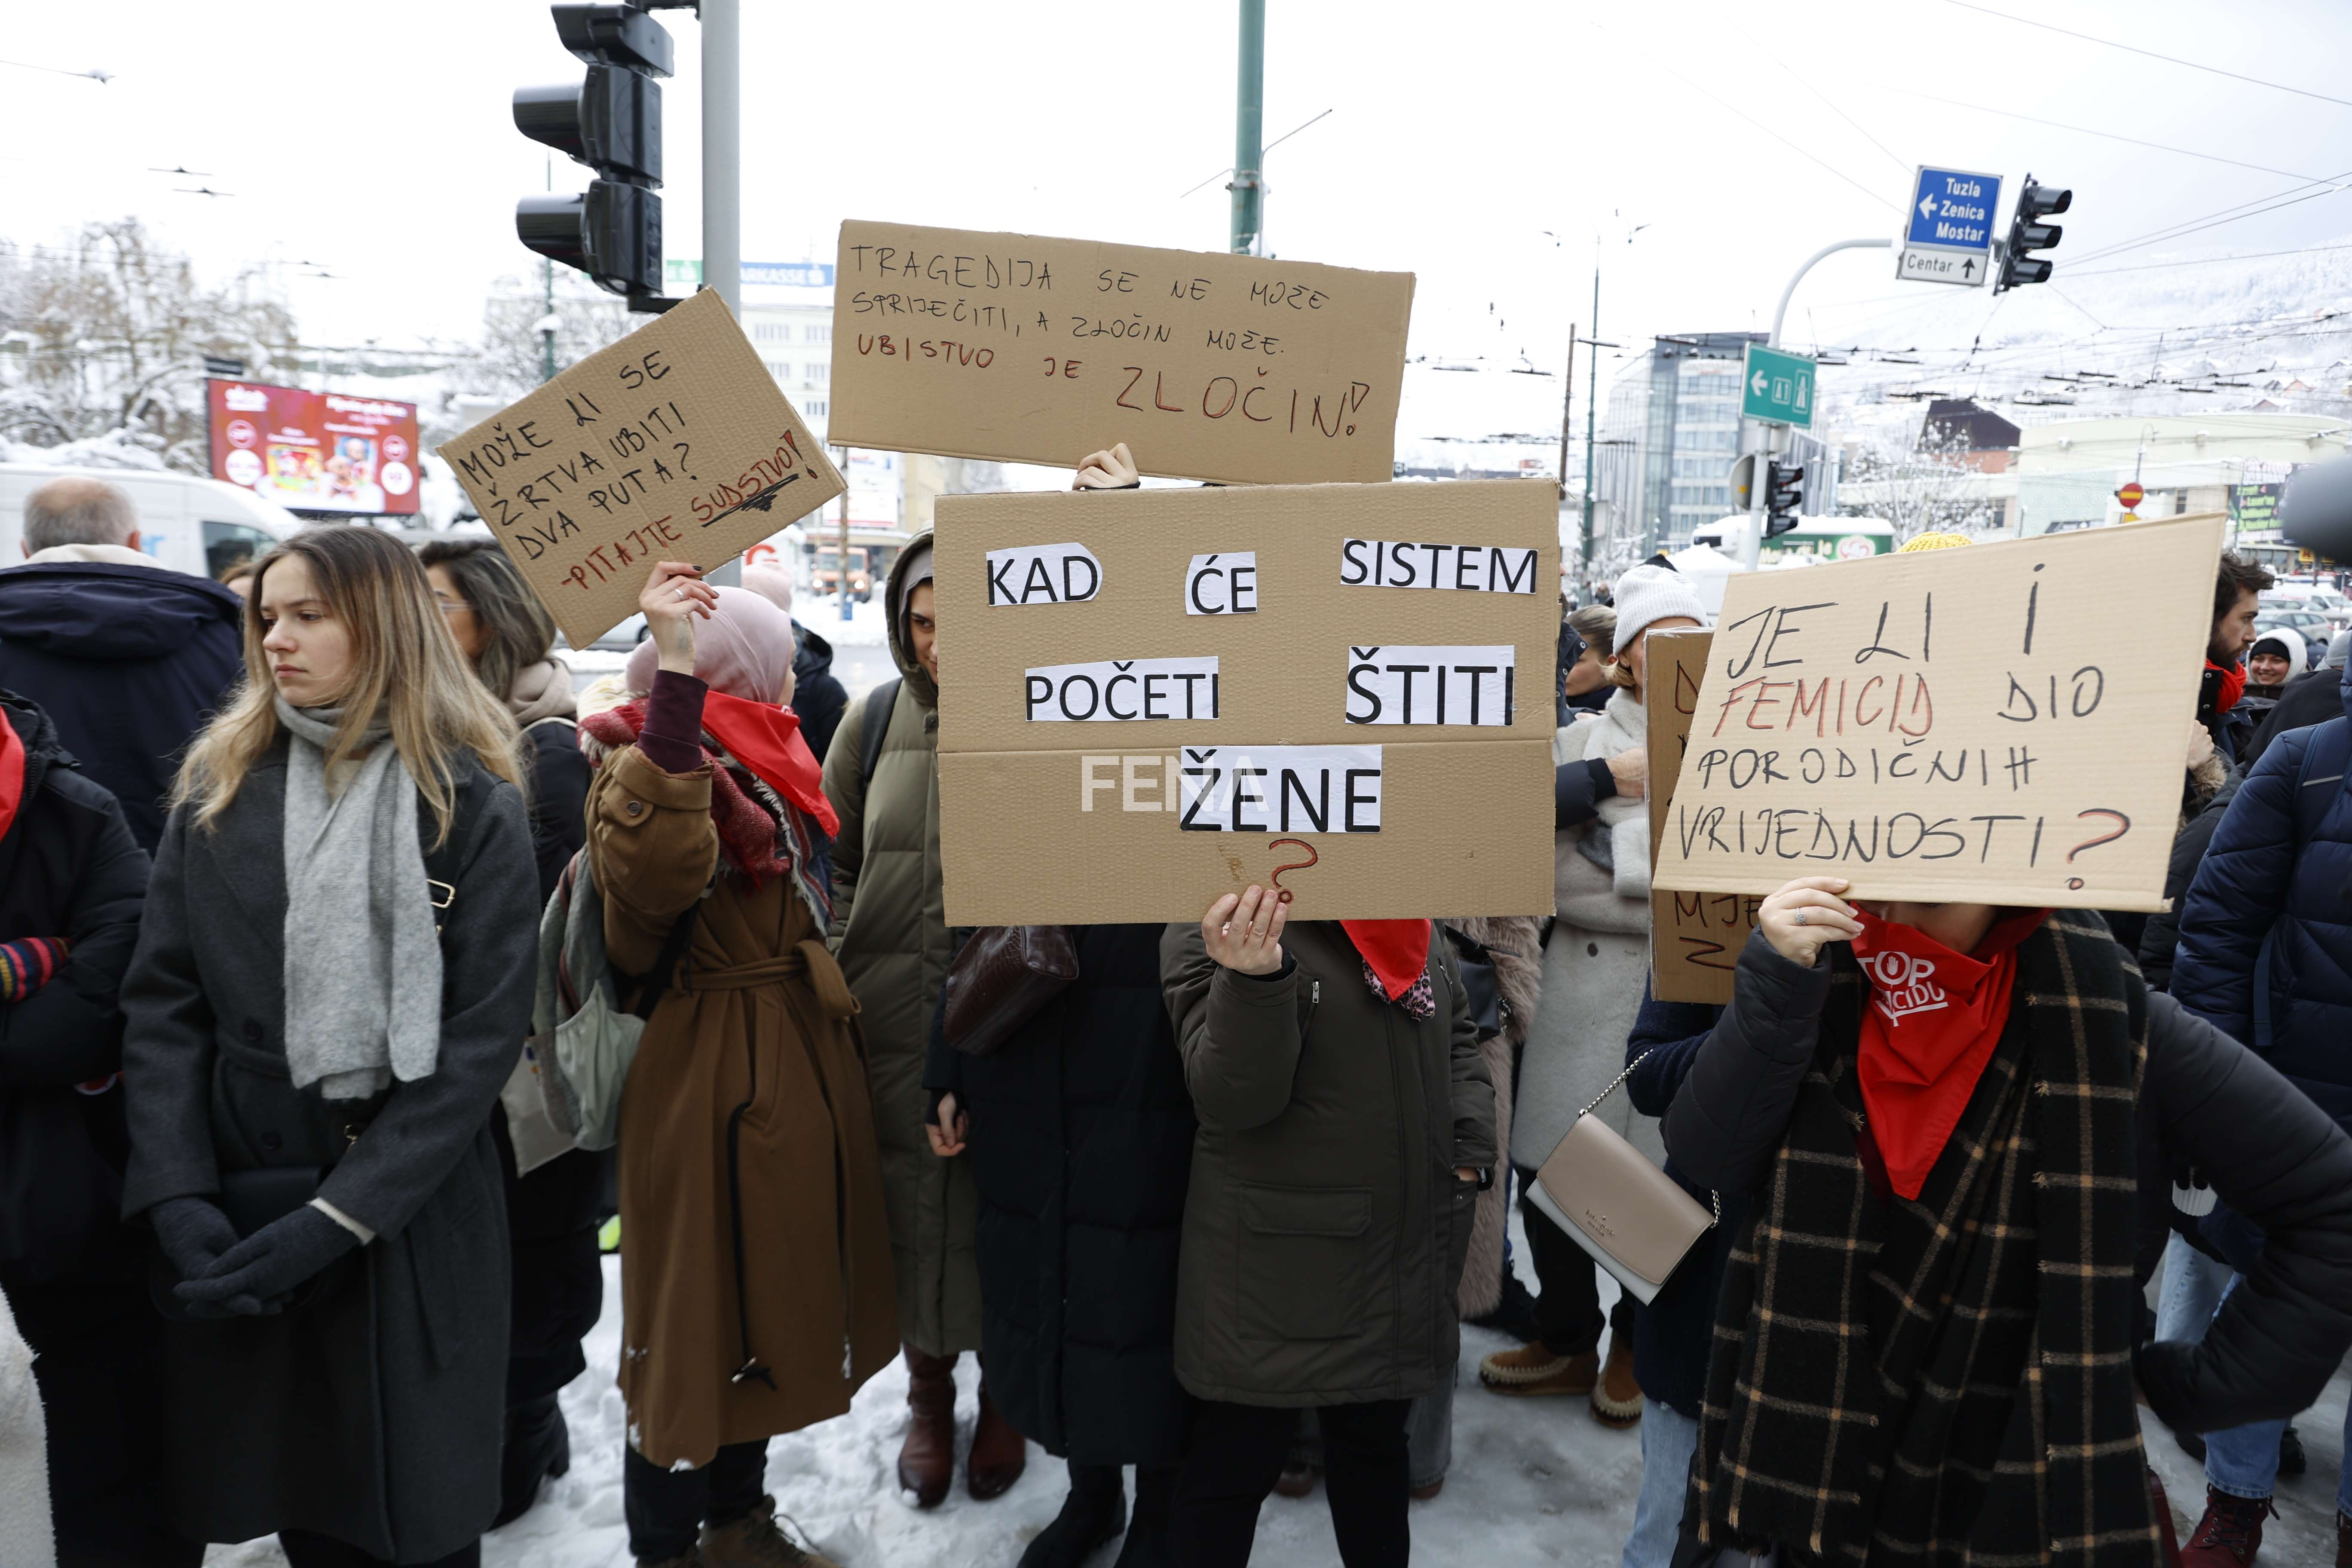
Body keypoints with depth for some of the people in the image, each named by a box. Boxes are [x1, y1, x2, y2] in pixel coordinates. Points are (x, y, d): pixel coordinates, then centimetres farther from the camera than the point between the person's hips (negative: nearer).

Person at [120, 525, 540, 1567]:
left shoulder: (476, 806, -6)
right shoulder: (218, 785, 4)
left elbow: (482, 1038, -11)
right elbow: (162, 1004, 0)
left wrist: (334, 1217, -17)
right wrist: (179, 1202, -11)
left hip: (414, 1221, -3)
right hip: (239, 1213, 3)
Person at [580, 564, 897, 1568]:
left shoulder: (756, 763, 11)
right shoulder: (657, 759, -16)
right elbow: (651, 869, -42)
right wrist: (675, 675, -44)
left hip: (798, 1066, 10)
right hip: (715, 1081, -9)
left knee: (770, 1295, 20)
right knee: (701, 1309, 4)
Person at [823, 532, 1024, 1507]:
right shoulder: (874, 720, 4)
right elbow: (832, 852, 10)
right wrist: (846, 961, 5)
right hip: (892, 1019, 3)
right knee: (909, 1199, 13)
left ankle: (1002, 1396, 35)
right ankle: (929, 1396, 36)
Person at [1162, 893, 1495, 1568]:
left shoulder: (1410, 925, 4)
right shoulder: (1211, 929, -16)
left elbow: (1457, 1040, 17)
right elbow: (1230, 1096, -24)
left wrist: (1472, 1149, 3)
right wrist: (1253, 981, -41)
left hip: (1403, 1254, 6)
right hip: (1275, 1267, -6)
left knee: (1376, 1437, 24)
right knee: (1239, 1458, 8)